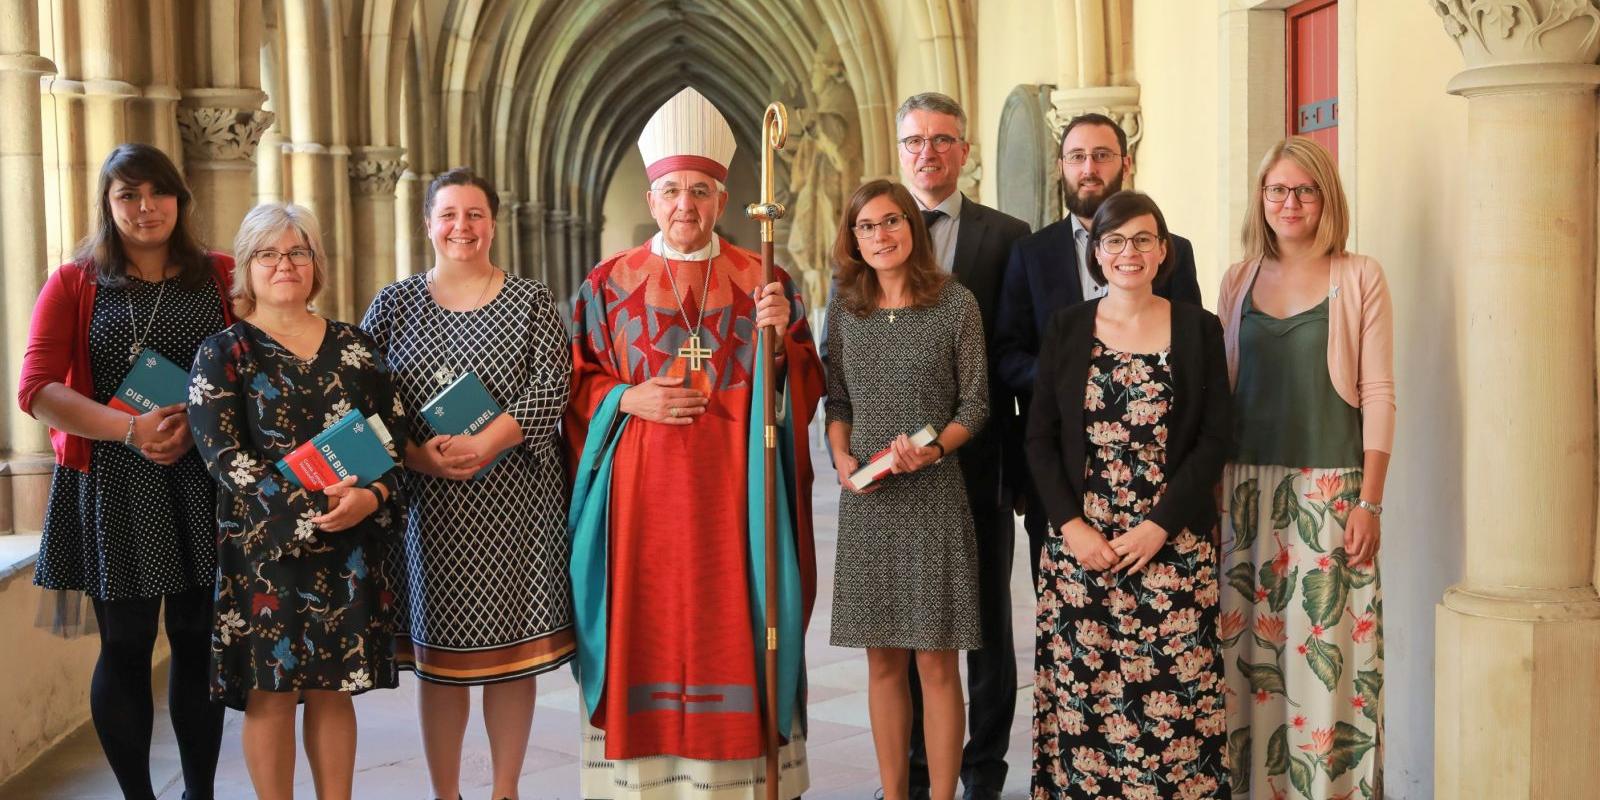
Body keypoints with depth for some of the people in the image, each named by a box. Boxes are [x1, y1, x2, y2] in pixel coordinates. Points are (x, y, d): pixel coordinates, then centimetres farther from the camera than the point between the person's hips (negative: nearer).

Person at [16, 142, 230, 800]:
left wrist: (196, 423, -14)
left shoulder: (220, 276, 9)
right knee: (125, 647, 3)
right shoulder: (73, 284, 6)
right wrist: (131, 429, -18)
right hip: (113, 486, -1)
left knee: (199, 641, 6)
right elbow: (37, 389, -5)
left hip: (205, 480, 1)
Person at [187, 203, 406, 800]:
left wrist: (371, 497, -12)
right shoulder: (223, 353, 2)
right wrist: (310, 503, -19)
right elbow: (224, 455, -9)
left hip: (350, 544, 3)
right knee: (272, 691, 0)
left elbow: (393, 433, 8)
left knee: (333, 687, 7)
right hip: (263, 543, -3)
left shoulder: (354, 346, 12)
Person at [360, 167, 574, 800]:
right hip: (427, 504, 1)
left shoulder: (531, 302, 6)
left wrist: (484, 445, -20)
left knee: (513, 651, 5)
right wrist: (416, 456, -16)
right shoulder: (394, 304, 7)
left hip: (515, 503, 0)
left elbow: (550, 387, -8)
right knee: (438, 655, 5)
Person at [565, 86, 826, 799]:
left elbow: (805, 389, 5)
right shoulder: (609, 284, 6)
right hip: (640, 490, 0)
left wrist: (779, 339, -14)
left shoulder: (765, 281, 5)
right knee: (646, 625, 2)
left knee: (733, 623, 1)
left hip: (733, 488, 0)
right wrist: (627, 399, -9)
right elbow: (574, 386, 8)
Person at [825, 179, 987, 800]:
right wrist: (842, 457, -5)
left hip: (934, 498, -3)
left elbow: (975, 404, 0)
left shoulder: (956, 305, -2)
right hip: (867, 502, 3)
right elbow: (837, 401, 13)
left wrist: (935, 447, -17)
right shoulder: (845, 310, 7)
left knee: (936, 662, 0)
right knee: (883, 662, 9)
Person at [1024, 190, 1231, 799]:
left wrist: (1158, 527, -10)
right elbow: (1039, 436, 5)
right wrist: (1072, 526, -7)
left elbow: (1214, 439, 0)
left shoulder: (1198, 329, 4)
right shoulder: (1067, 327, 7)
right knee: (1079, 692, 1)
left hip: (1172, 542, -1)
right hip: (1079, 541, 1)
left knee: (1171, 693, -3)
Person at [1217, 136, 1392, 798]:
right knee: (1245, 639, 6)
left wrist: (1370, 501, -8)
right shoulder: (1238, 280, 10)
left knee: (1325, 644, -3)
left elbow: (1378, 393, -3)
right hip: (1246, 486, 3)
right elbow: (1220, 387, 12)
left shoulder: (1359, 279, 0)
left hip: (1329, 487, -3)